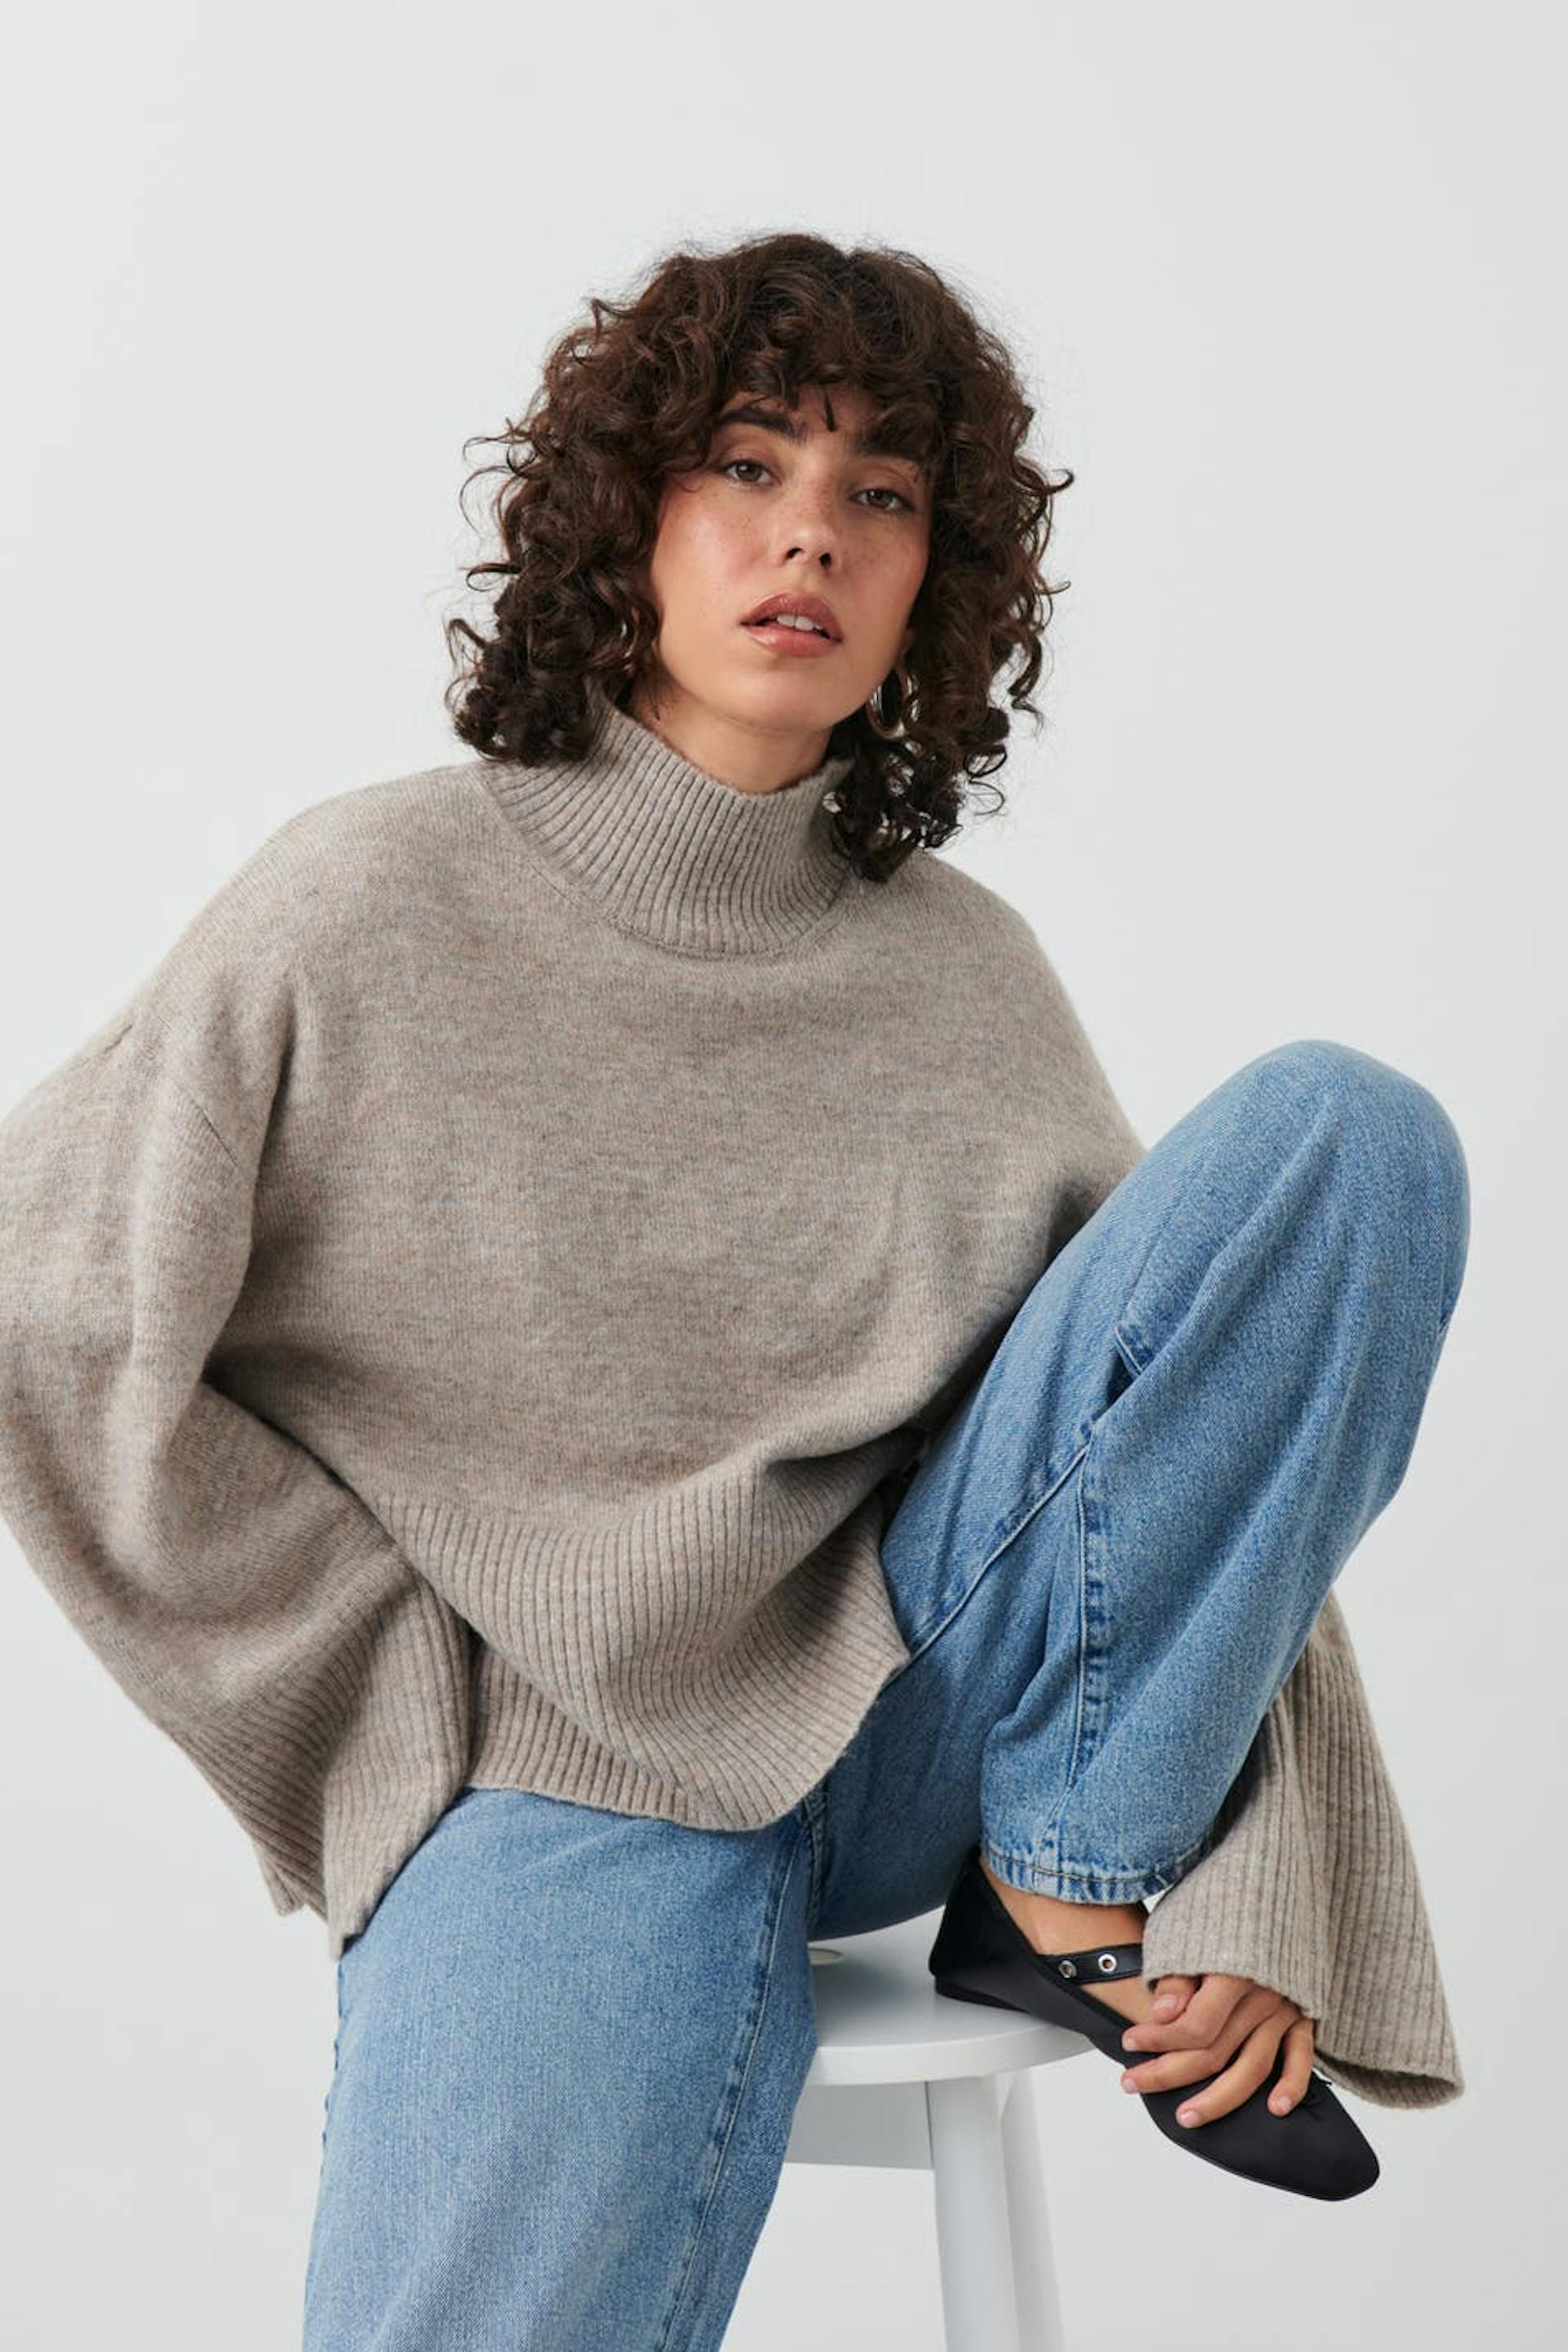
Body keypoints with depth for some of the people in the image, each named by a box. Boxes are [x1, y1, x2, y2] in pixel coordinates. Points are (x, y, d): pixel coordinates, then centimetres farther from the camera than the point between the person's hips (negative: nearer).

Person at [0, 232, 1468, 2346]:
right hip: (558, 1777, -4)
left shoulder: (968, 980, 6)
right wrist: (409, 1682, -3)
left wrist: (1259, 1892, -7)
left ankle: (1080, 1872, -5)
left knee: (1346, 1130, -12)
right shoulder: (382, 904, -4)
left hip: (919, 1691, 4)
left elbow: (1215, 1411, 5)